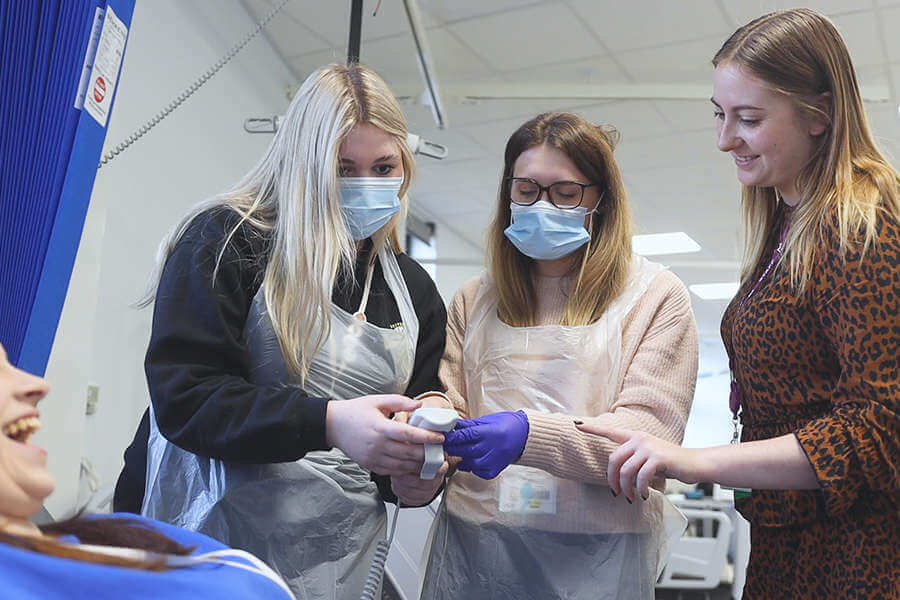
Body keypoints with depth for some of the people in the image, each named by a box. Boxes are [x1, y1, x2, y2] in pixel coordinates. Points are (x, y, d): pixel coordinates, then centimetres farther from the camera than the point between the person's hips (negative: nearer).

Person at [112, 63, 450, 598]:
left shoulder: (414, 290, 8)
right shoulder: (226, 242, -8)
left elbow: (421, 413, 15)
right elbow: (182, 394, -17)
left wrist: (410, 478, -8)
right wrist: (326, 422, -30)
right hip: (211, 540, -5)